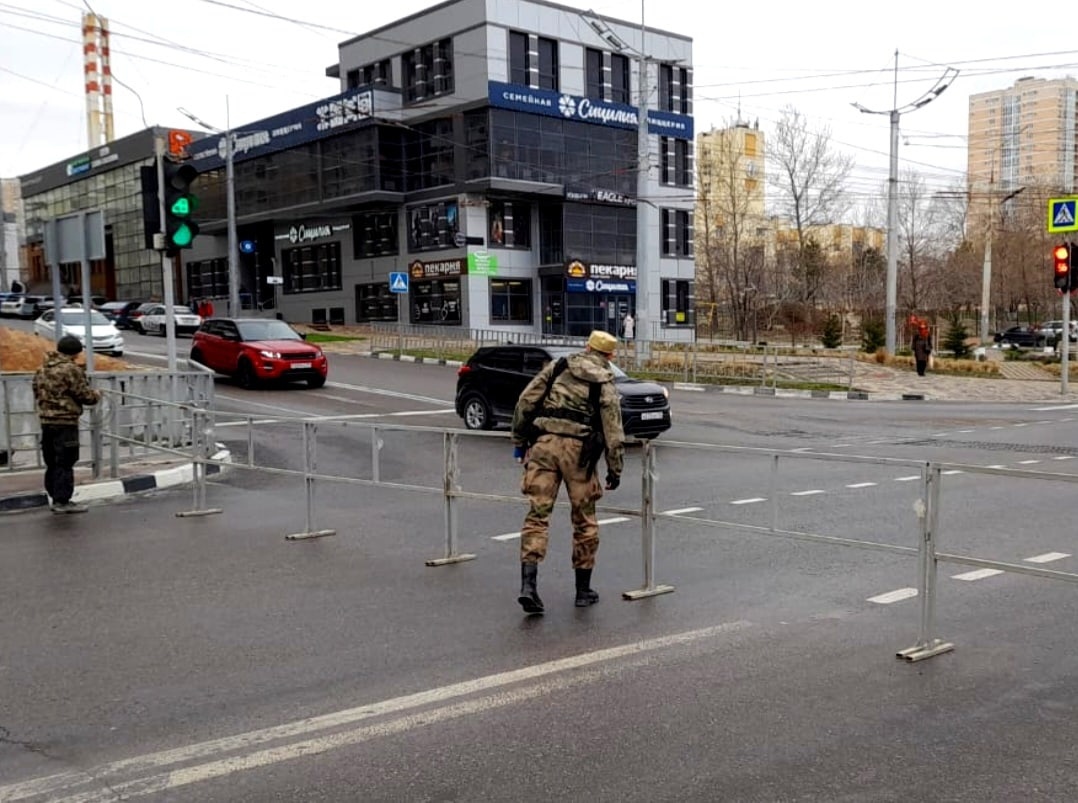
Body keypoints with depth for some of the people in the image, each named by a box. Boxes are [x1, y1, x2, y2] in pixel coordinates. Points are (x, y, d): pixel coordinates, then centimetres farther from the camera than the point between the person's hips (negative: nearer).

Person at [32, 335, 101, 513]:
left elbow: (37, 393, 18)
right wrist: (96, 396, 6)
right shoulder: (71, 370, -14)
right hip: (65, 421, -8)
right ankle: (62, 501, -3)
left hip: (45, 420, 8)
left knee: (52, 462, 15)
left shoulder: (42, 370, 12)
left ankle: (54, 496, 23)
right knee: (65, 462, -4)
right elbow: (85, 395, -13)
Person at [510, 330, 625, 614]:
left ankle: (528, 584, -11)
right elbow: (613, 431, 2)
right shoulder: (605, 383, 7)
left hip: (544, 443, 2)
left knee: (537, 514, 2)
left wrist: (519, 440, 14)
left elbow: (525, 402, 7)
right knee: (584, 520, 12)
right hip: (579, 449, -1)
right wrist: (615, 470, 9)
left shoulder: (558, 367, 12)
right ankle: (583, 590, 20)